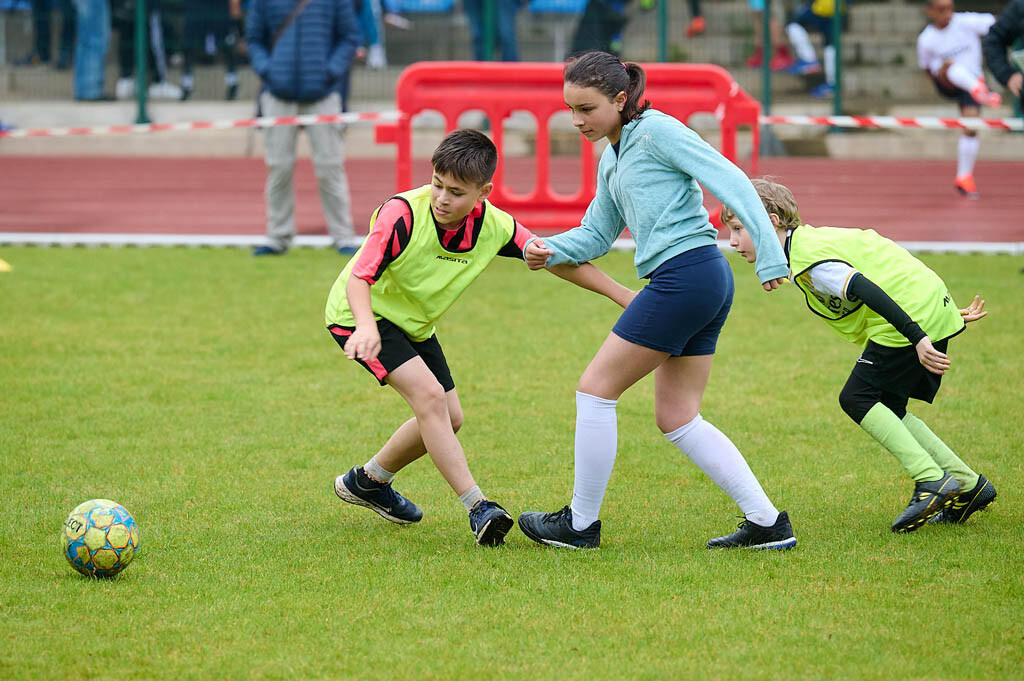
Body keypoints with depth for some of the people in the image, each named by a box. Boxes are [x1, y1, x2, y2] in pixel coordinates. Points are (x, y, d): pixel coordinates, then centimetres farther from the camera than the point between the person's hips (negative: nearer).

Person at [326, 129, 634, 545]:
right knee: (429, 395, -23)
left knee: (448, 417, 11)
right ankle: (478, 508, -23)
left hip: (414, 323, 7)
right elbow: (359, 278, -36)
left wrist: (620, 293, -5)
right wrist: (367, 329, -54)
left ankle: (367, 481, 32)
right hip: (360, 313, -7)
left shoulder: (494, 227, -17)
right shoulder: (402, 214, -32)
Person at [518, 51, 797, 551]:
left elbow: (729, 181, -12)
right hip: (707, 284, 10)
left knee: (596, 389, -2)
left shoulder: (657, 131, -7)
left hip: (687, 274, -10)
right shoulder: (612, 159, 20)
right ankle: (767, 522, 10)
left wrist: (769, 252, -19)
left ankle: (581, 524, 7)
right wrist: (549, 251, 3)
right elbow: (597, 233, 24)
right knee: (677, 418, 12)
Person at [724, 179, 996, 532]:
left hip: (912, 315, -10)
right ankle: (968, 484, 16)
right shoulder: (813, 240, 17)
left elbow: (868, 291, -25)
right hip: (934, 310, 10)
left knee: (857, 398, -6)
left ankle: (931, 481, -10)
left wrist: (917, 340, -29)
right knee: (887, 410, 14)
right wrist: (948, 314, 27)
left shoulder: (809, 259, -15)